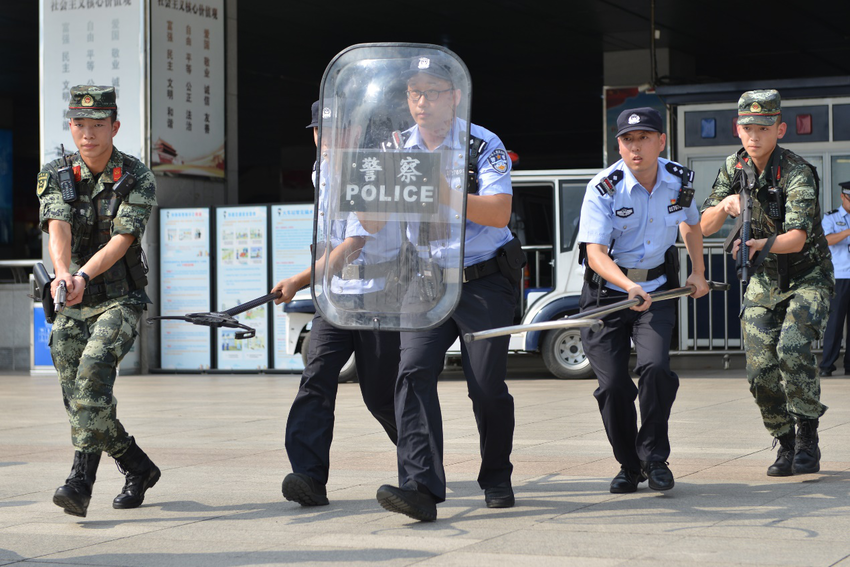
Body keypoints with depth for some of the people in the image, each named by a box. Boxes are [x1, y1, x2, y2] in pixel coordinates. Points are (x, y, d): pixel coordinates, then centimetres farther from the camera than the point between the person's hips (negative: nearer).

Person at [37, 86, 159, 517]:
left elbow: (120, 241, -20)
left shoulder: (137, 180, -8)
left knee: (94, 369, -27)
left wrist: (84, 276, -38)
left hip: (119, 300, -4)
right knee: (77, 397, 3)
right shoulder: (55, 176, -1)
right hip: (72, 305, 4)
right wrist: (62, 273, -40)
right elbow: (58, 229, -18)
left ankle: (81, 480, -29)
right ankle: (139, 469, 24)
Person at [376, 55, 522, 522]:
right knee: (414, 373, -15)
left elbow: (499, 212, -20)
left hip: (485, 281, -3)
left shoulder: (484, 145, -7)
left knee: (487, 386, -2)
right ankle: (420, 487, -24)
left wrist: (445, 196, -31)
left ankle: (497, 480, 21)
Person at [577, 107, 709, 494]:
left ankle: (655, 458, -3)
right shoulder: (603, 189, -16)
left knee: (655, 367, -20)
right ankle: (629, 466, 16)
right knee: (613, 384, -5)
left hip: (657, 289, 2)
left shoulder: (679, 180, -3)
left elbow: (691, 224, 20)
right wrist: (629, 286, -38)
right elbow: (595, 254, -23)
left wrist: (699, 273, 22)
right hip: (607, 292, -2)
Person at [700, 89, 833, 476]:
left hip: (807, 277, -5)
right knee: (760, 369, -5)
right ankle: (785, 445, 14)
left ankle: (808, 440, -12)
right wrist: (725, 205, -24)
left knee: (792, 347, -27)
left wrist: (761, 244, -50)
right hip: (763, 281, 5)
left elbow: (797, 238, -32)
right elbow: (705, 227, -3)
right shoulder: (735, 167, -3)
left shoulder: (797, 173, -21)